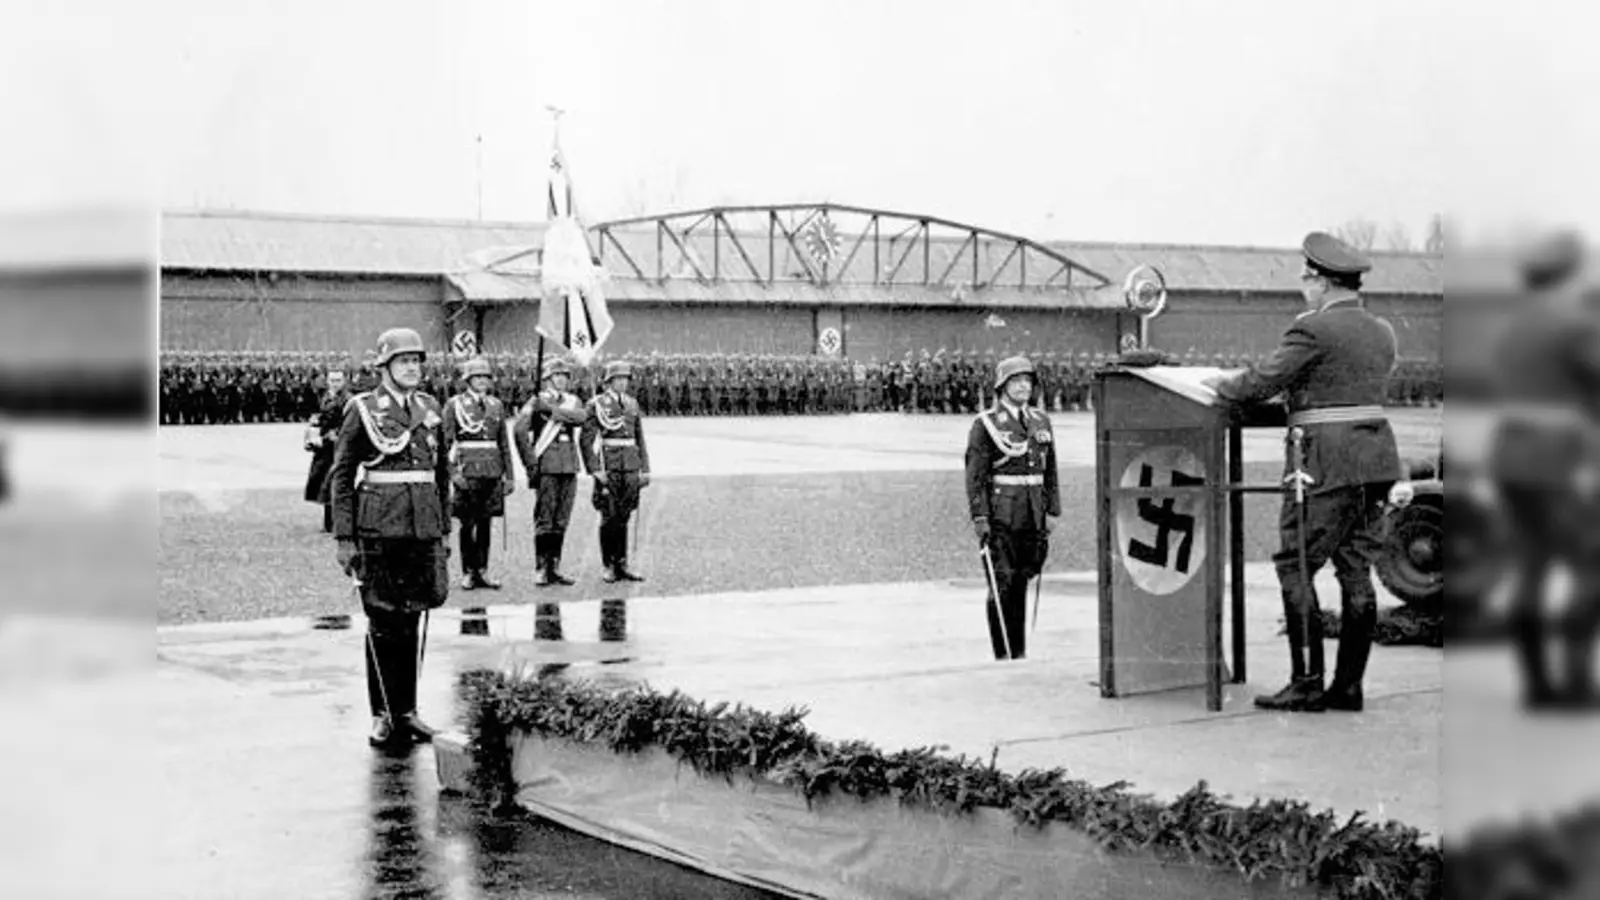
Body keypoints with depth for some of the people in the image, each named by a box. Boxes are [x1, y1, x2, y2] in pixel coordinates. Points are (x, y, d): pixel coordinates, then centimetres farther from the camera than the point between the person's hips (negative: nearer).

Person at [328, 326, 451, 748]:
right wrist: (344, 538, -7)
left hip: (423, 528, 4)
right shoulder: (362, 409, -1)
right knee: (383, 623, 1)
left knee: (410, 620, 8)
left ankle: (406, 711, 16)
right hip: (379, 530, -4)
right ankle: (383, 715, 9)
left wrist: (444, 531, 14)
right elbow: (341, 477, -2)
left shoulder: (431, 409, 12)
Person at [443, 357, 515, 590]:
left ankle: (482, 571, 12)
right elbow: (447, 441, -5)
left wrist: (509, 475, 11)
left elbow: (504, 443, 14)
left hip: (492, 472, 4)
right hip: (467, 471, -4)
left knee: (486, 523, 6)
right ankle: (468, 573, 7)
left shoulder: (496, 405, 12)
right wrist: (454, 472, -14)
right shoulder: (455, 404, -1)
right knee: (468, 524, -1)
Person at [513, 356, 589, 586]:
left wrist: (552, 408, -14)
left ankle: (555, 568, 12)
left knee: (561, 520, 7)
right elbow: (519, 429, -13)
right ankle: (542, 570, -4)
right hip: (547, 466, -5)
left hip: (569, 467, 5)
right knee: (544, 520, -6)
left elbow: (581, 417, -7)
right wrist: (530, 462, -13)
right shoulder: (537, 401, -1)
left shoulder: (572, 400, 15)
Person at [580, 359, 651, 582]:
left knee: (623, 518, 6)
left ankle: (622, 565, 10)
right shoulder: (597, 404, -2)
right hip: (608, 467, -4)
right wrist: (595, 469, -13)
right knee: (610, 518, -2)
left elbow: (640, 439, 18)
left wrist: (645, 469, 12)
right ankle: (609, 566, 5)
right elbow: (586, 439, -6)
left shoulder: (632, 404, 14)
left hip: (630, 468, 5)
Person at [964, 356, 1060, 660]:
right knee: (1002, 586, -6)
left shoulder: (1040, 422, 13)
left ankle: (1020, 653, 16)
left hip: (1031, 518, 5)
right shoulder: (986, 424, -4)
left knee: (1021, 586, 9)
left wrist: (1051, 513, 11)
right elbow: (975, 475, -7)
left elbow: (1050, 472, 16)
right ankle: (1002, 656, -1)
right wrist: (979, 517, -14)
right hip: (1000, 519, -5)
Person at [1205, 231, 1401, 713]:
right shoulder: (1382, 332, 13)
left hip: (1326, 464, -8)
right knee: (1356, 570, 9)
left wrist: (1221, 382, 8)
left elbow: (1258, 385, -11)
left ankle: (1307, 684, -2)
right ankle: (1348, 685, 11)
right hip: (1376, 458, 8)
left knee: (1296, 569, -1)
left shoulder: (1313, 330, -11)